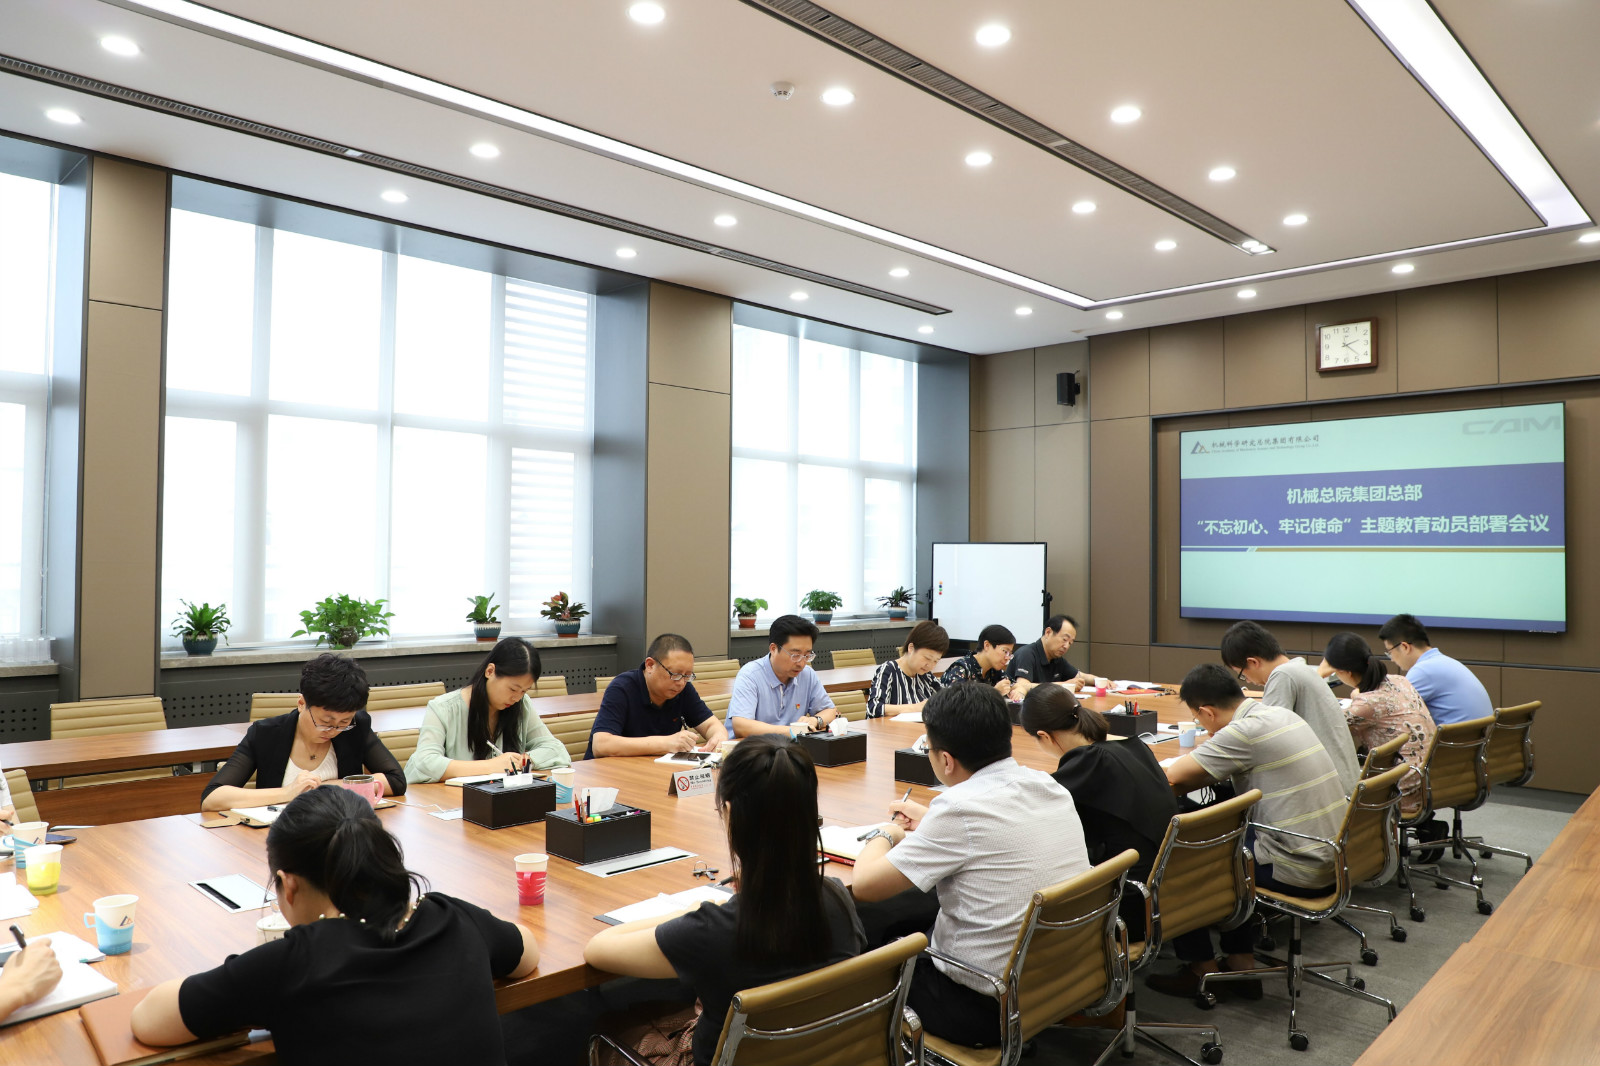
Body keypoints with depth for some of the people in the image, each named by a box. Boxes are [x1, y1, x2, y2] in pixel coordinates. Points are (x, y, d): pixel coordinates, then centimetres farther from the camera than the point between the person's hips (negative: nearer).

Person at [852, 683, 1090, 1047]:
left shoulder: (959, 808, -24)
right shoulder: (1048, 785, -3)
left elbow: (864, 885, -17)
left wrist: (886, 835, 2)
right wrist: (931, 821, 22)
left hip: (988, 1008, -7)